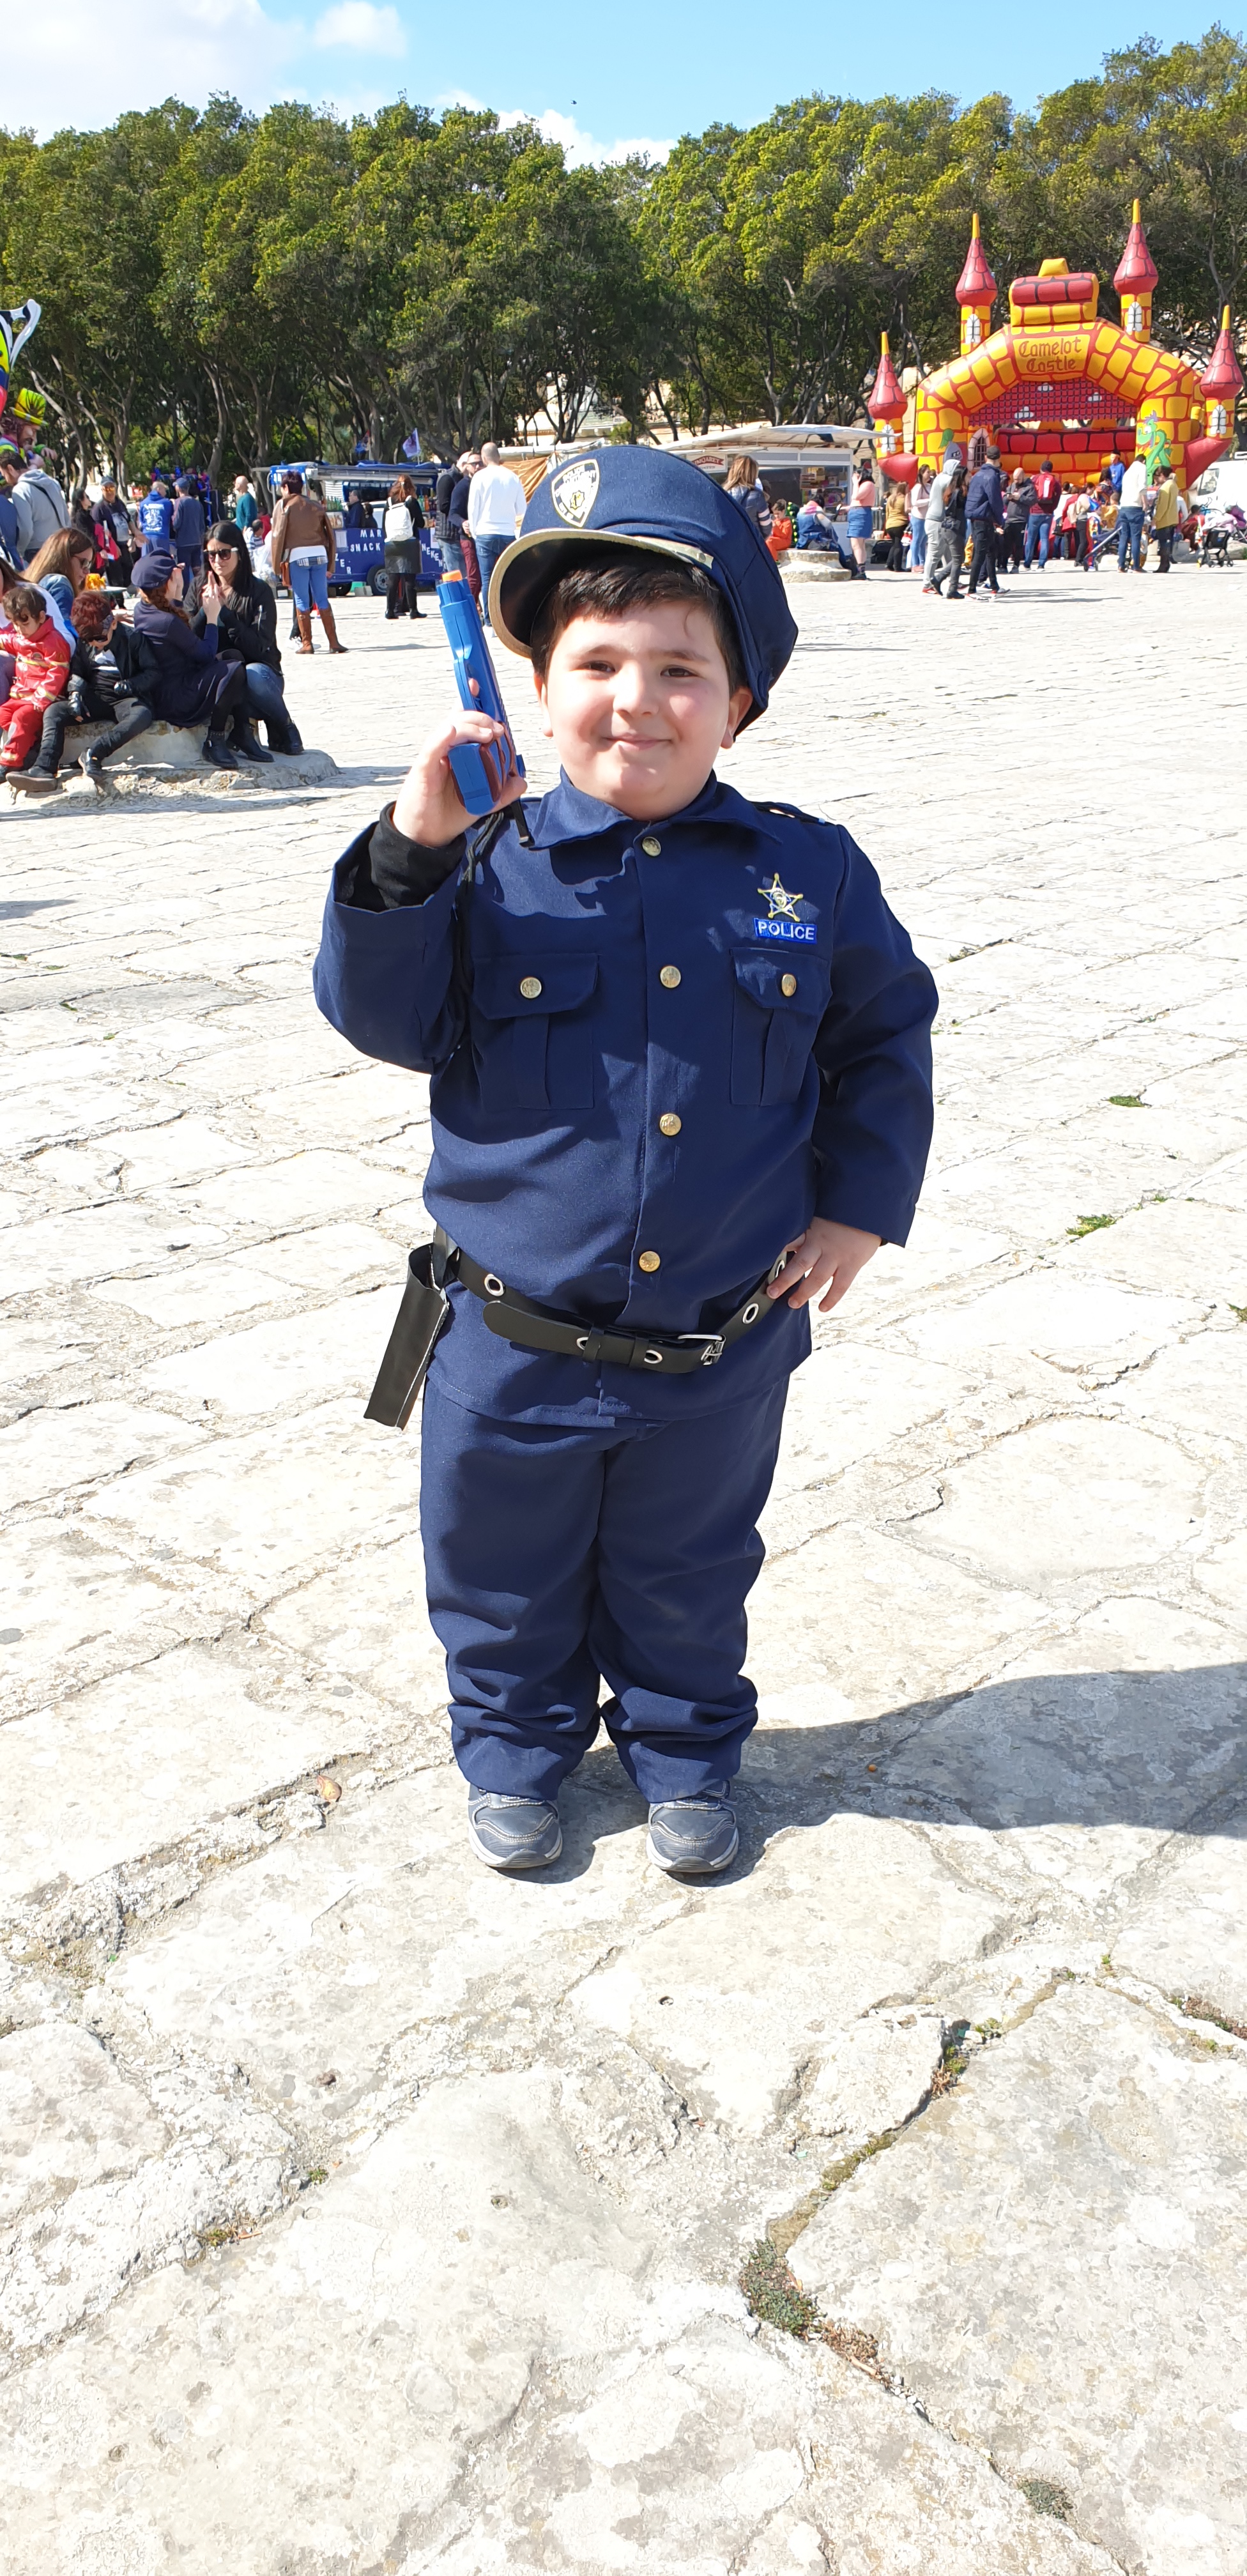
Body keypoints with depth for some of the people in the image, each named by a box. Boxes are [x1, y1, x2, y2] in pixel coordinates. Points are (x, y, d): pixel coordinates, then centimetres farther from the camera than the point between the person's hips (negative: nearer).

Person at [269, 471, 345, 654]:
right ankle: (333, 642, 3)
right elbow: (330, 535, 12)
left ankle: (307, 643, 2)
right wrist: (330, 565, 16)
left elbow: (278, 535, -2)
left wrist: (277, 567, 1)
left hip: (297, 556, -3)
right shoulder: (316, 506, 13)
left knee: (302, 602, 2)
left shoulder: (285, 505, 3)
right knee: (322, 600, 7)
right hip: (320, 555, 3)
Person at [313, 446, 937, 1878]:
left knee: (688, 1580, 22)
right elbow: (383, 1018, -14)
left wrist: (860, 1205, 1)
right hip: (518, 1342, 0)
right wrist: (409, 854, -27)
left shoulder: (808, 873, -4)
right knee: (508, 1575, 19)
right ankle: (515, 1750, 47)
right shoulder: (490, 870, -8)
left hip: (725, 1349, 1)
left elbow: (887, 1032, 7)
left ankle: (684, 1755, 49)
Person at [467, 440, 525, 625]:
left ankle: (489, 619, -2)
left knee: (487, 578, 0)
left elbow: (473, 508, -1)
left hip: (486, 534, -2)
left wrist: (473, 531, 10)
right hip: (508, 534, 2)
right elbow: (521, 509, 9)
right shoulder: (513, 477, 3)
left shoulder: (480, 477, -4)